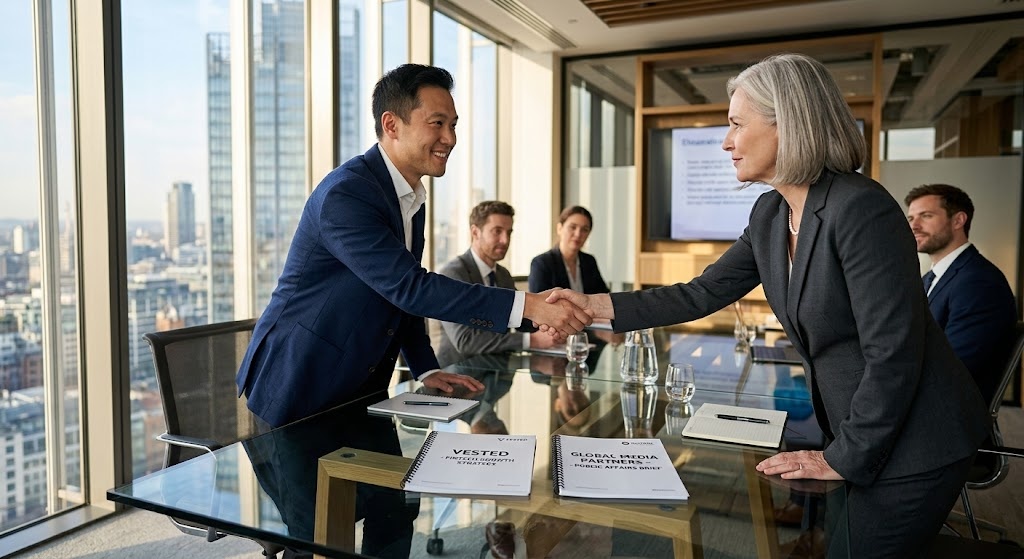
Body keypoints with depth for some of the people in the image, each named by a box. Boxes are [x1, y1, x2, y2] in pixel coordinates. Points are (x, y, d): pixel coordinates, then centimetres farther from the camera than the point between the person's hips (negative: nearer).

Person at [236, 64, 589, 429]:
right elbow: (408, 287, -30)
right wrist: (528, 306, -32)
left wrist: (427, 370, 5)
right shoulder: (345, 194, -23)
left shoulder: (412, 198, 6)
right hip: (298, 387, -8)